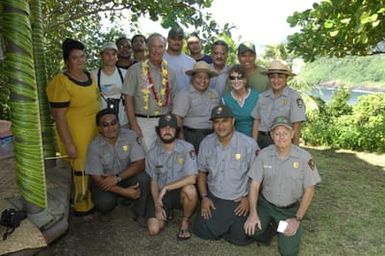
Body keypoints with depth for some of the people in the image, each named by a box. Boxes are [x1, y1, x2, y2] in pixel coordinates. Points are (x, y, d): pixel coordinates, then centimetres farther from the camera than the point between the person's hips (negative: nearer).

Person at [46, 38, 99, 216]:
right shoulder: (61, 82, -18)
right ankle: (83, 207, 23)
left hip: (95, 132, 8)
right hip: (76, 135, -7)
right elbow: (59, 116, -19)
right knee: (81, 170, 5)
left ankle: (93, 199, 38)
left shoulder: (89, 76, 5)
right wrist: (69, 144, -19)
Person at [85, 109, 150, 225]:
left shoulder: (130, 136, -18)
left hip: (126, 176, 1)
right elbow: (97, 179, -19)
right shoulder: (94, 147, -21)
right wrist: (124, 191, -26)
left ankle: (140, 215, -6)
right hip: (104, 181, -1)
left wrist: (117, 178, -30)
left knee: (143, 178, -28)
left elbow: (140, 164, -19)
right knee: (104, 202, -29)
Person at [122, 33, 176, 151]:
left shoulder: (169, 72, 8)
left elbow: (173, 99, 13)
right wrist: (134, 125, -11)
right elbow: (128, 98, -5)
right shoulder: (135, 70, -3)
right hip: (143, 122, -3)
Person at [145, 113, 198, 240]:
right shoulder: (153, 153, -5)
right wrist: (157, 205, -9)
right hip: (161, 194, 2)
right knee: (154, 229, -16)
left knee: (190, 189, -36)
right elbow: (153, 182, 2)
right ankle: (167, 212, 21)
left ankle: (185, 221, -5)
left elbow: (191, 178, -24)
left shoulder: (187, 148, -16)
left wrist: (166, 188, -26)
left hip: (180, 192, -2)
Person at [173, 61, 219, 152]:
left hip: (212, 135, 6)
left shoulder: (213, 94, 13)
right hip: (192, 136, -6)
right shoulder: (184, 94, -8)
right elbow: (177, 118, -15)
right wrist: (182, 140, -18)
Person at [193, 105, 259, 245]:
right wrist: (204, 197, -2)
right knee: (202, 232, -4)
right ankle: (224, 225, 27)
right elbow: (202, 172, 6)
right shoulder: (206, 143, -5)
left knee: (240, 238, -11)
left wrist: (249, 198, -8)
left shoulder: (249, 144, -16)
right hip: (214, 197, 3)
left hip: (239, 200, -3)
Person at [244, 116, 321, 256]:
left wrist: (297, 219, -11)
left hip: (291, 209, -1)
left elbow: (309, 190, -8)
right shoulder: (263, 154, -10)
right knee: (251, 229, -22)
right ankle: (265, 235, 14)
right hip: (266, 204, 2)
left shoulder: (304, 157, -15)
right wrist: (253, 213, -15)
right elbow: (254, 185, -5)